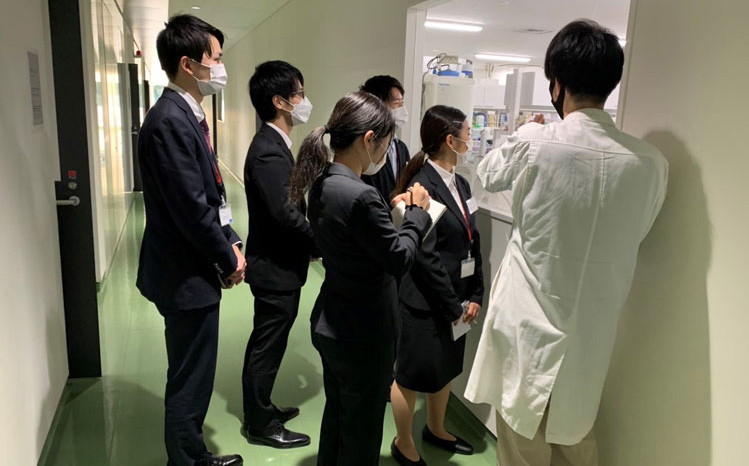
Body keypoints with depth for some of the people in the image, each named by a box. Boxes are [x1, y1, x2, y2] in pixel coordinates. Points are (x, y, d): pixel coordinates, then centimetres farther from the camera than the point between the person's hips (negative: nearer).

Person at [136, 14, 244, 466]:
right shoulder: (170, 121, -22)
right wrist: (229, 258, -11)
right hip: (187, 275, -10)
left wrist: (231, 242, 5)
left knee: (195, 376, 22)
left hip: (197, 268, 10)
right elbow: (191, 208, -23)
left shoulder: (189, 115, 10)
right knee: (190, 380, 6)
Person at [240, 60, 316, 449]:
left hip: (277, 264, 10)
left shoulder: (273, 145, 10)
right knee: (267, 346, 5)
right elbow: (286, 215, -26)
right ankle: (260, 424, 22)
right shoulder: (269, 152, -22)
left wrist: (313, 240, 3)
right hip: (276, 268, -10)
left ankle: (261, 409, 38)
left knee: (266, 343, 21)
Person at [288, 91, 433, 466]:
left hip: (331, 324, 9)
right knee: (361, 433, 13)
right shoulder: (360, 196, -29)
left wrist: (392, 210, 5)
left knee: (336, 416, 26)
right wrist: (416, 213, -5)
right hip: (363, 334, -9)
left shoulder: (322, 183, 0)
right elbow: (399, 258, -19)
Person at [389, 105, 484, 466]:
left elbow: (472, 243, 9)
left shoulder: (460, 184, 7)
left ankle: (435, 429, 46)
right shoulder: (422, 186, -19)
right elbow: (425, 256, -20)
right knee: (412, 374, 10)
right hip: (426, 302, -8)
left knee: (447, 367, 23)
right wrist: (453, 306, -14)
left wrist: (475, 296, 4)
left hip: (457, 300, 9)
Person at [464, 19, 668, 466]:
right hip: (593, 328, 3)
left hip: (530, 321, -3)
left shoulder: (536, 143, -17)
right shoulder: (650, 162, -9)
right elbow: (633, 234, 7)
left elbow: (489, 174, 4)